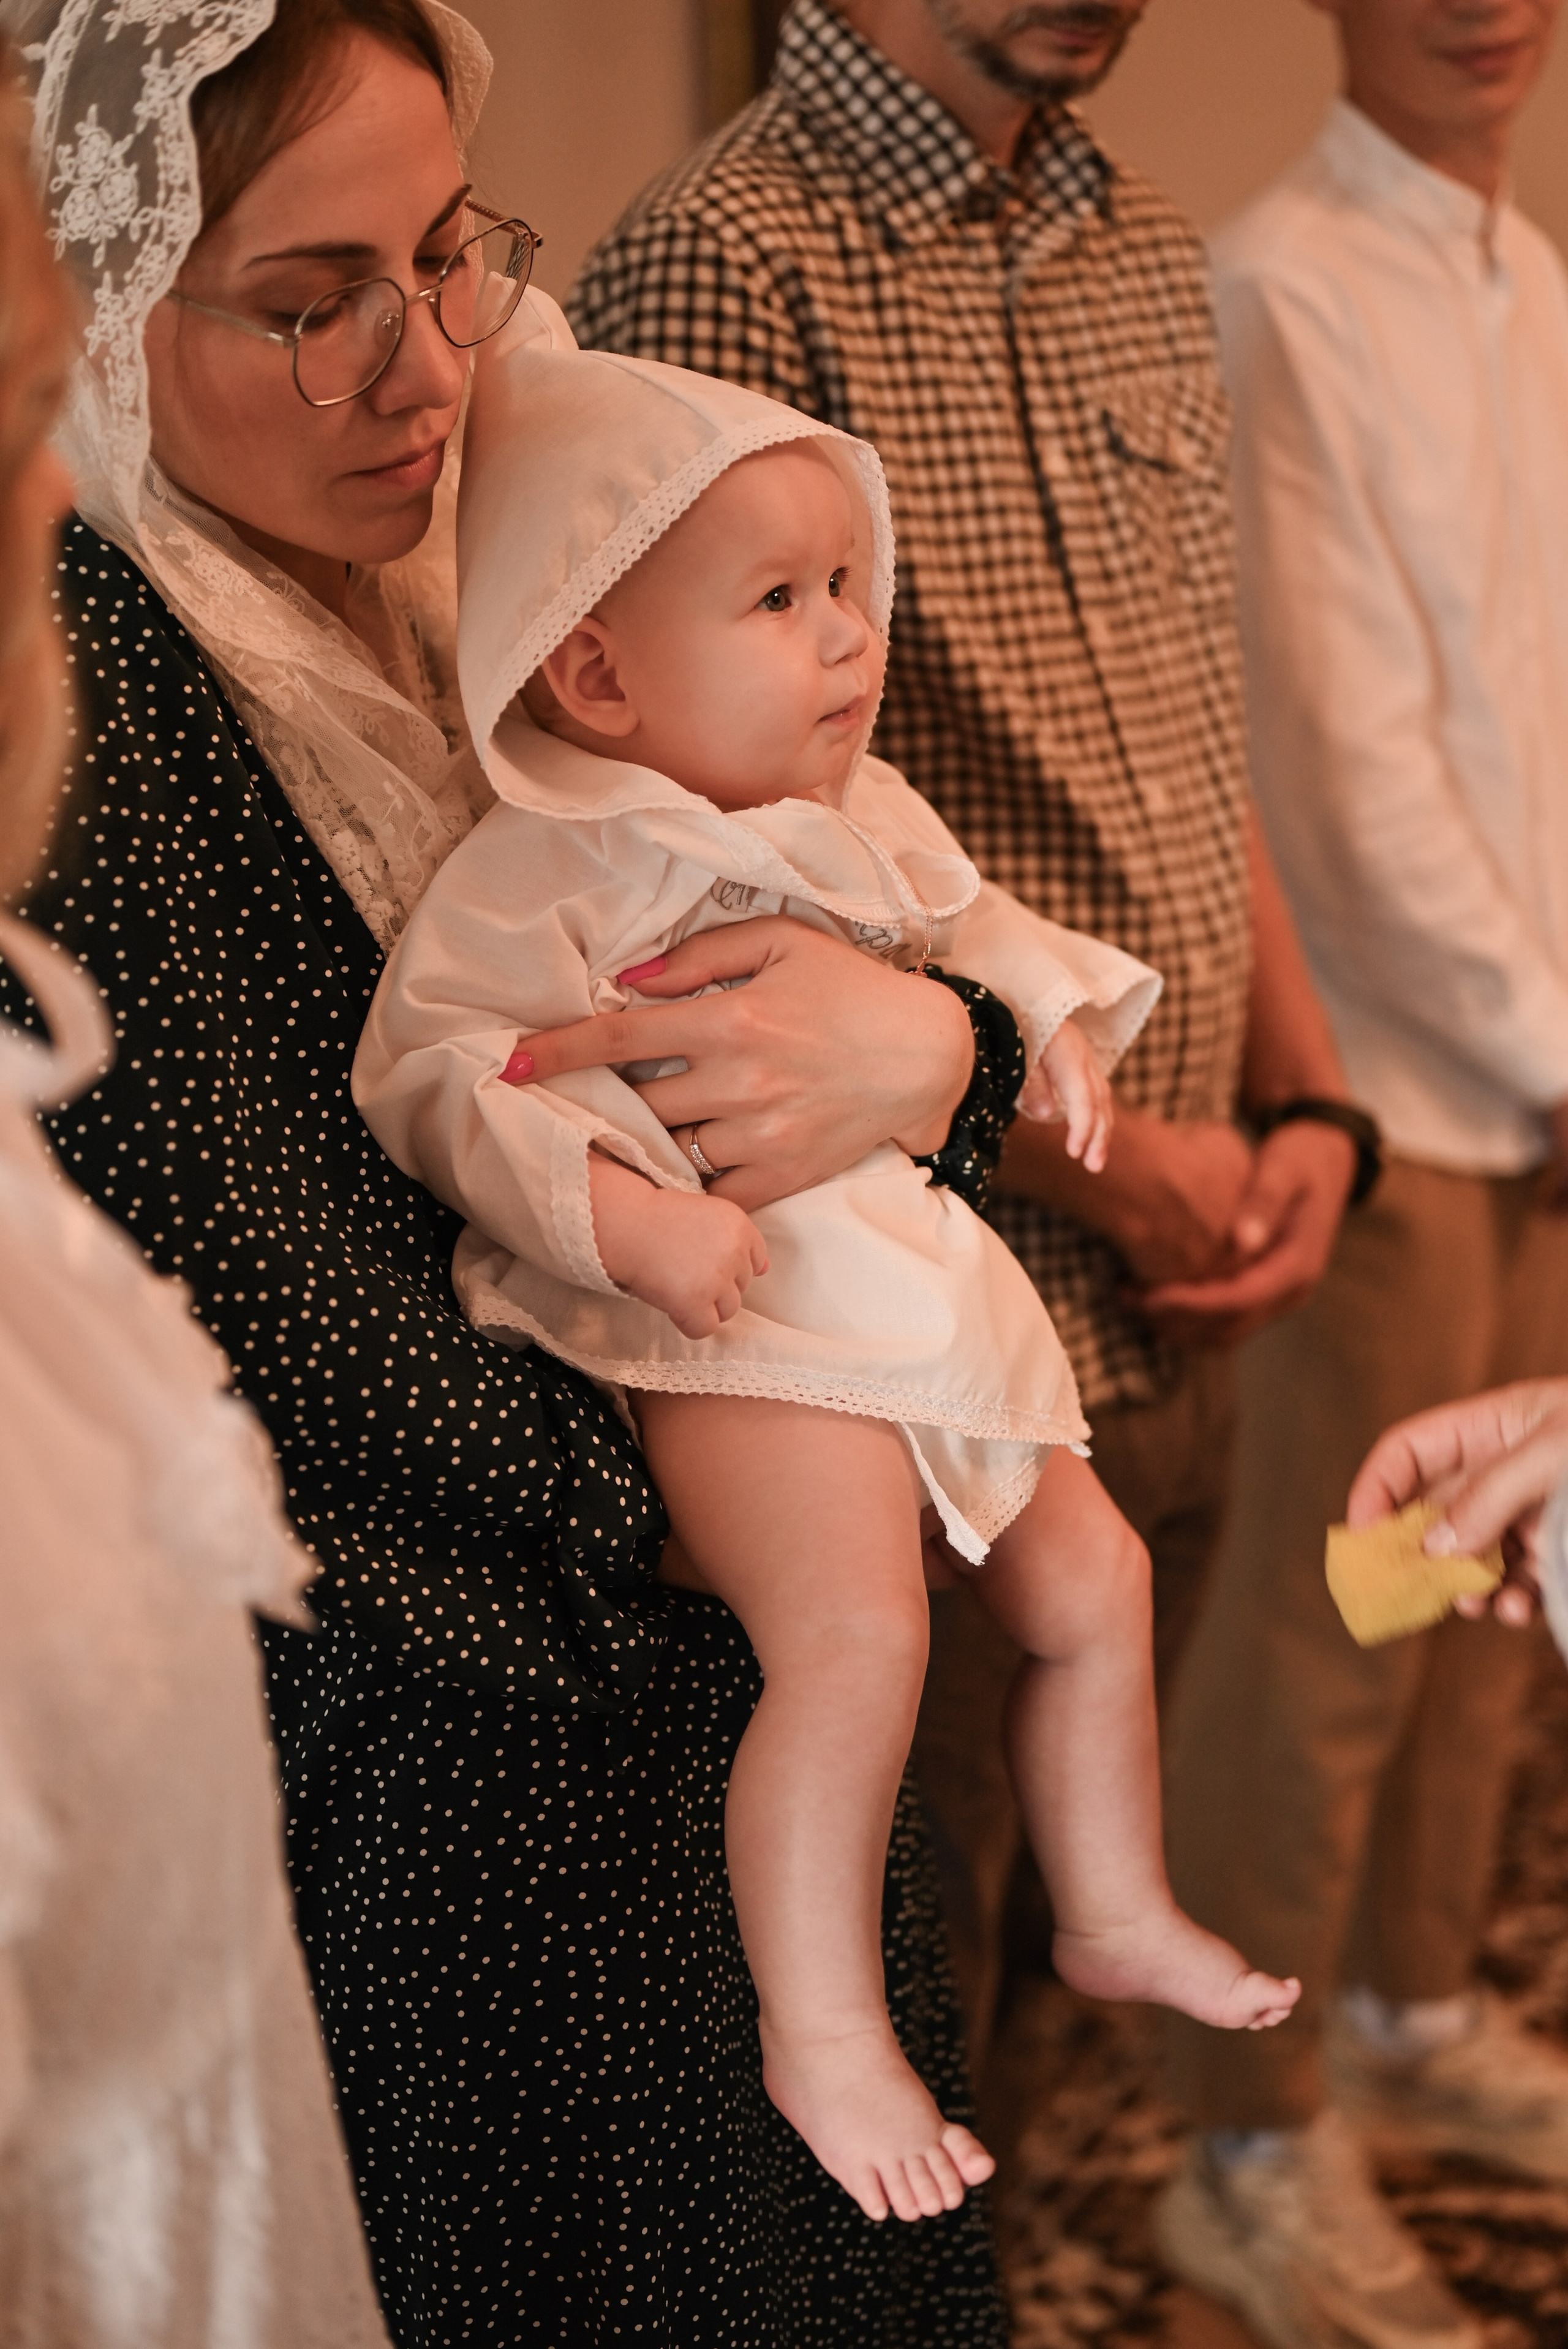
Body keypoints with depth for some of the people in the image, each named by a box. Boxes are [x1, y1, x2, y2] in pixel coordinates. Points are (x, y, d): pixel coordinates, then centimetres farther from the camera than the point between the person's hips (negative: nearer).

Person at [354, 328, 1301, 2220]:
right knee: (857, 1638, -26)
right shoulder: (550, 866, -15)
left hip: (928, 1286, 9)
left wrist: (1053, 1011, 8)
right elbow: (428, 1070, -19)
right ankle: (820, 2035, -9)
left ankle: (1116, 1918, 36)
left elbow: (963, 917, 28)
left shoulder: (867, 817, 9)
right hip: (734, 1325, -8)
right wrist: (624, 1211, -29)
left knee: (1095, 1579, 14)